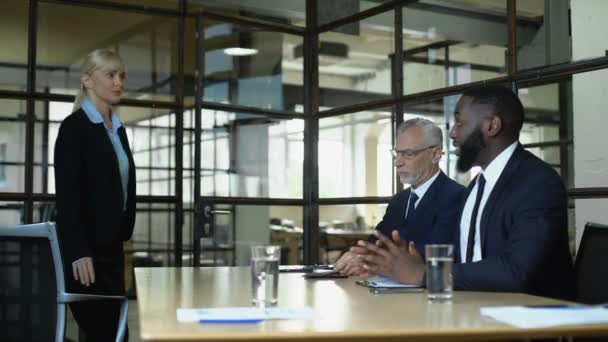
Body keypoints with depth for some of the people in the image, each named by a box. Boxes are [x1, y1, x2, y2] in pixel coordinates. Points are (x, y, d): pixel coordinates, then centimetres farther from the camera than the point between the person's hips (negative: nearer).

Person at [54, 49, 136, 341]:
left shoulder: (118, 129, 15)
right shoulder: (74, 127, -9)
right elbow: (66, 196, -15)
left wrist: (125, 241, 14)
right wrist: (78, 253, -21)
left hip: (111, 246, 8)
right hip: (85, 248, -8)